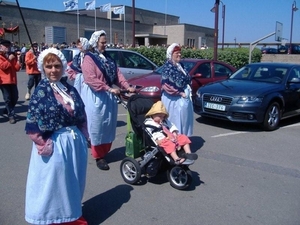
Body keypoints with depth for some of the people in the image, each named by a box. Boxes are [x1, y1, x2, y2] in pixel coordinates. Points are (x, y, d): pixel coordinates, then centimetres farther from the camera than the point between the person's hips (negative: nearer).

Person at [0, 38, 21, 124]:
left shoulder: (12, 55, 13)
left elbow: (17, 68, 7)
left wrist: (18, 60, -4)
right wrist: (9, 59, -10)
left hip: (12, 80, 5)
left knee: (15, 97, 9)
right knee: (7, 99, -2)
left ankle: (7, 110, 31)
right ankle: (11, 115, 3)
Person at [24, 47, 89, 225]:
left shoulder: (70, 89, 7)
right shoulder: (41, 92, -10)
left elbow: (81, 114, 12)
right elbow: (33, 123, -14)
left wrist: (84, 135, 6)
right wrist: (43, 144, -15)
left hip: (76, 142, 6)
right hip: (54, 144, -6)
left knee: (74, 180, 18)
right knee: (54, 182, 7)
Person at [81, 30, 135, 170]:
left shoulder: (108, 58, 15)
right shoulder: (89, 58, -9)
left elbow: (117, 74, 10)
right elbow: (90, 79, -20)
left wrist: (127, 87, -5)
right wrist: (109, 88, -26)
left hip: (109, 96, 7)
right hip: (95, 96, -7)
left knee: (109, 125, 12)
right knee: (97, 126, 0)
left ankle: (105, 151, 27)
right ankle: (98, 156, 10)